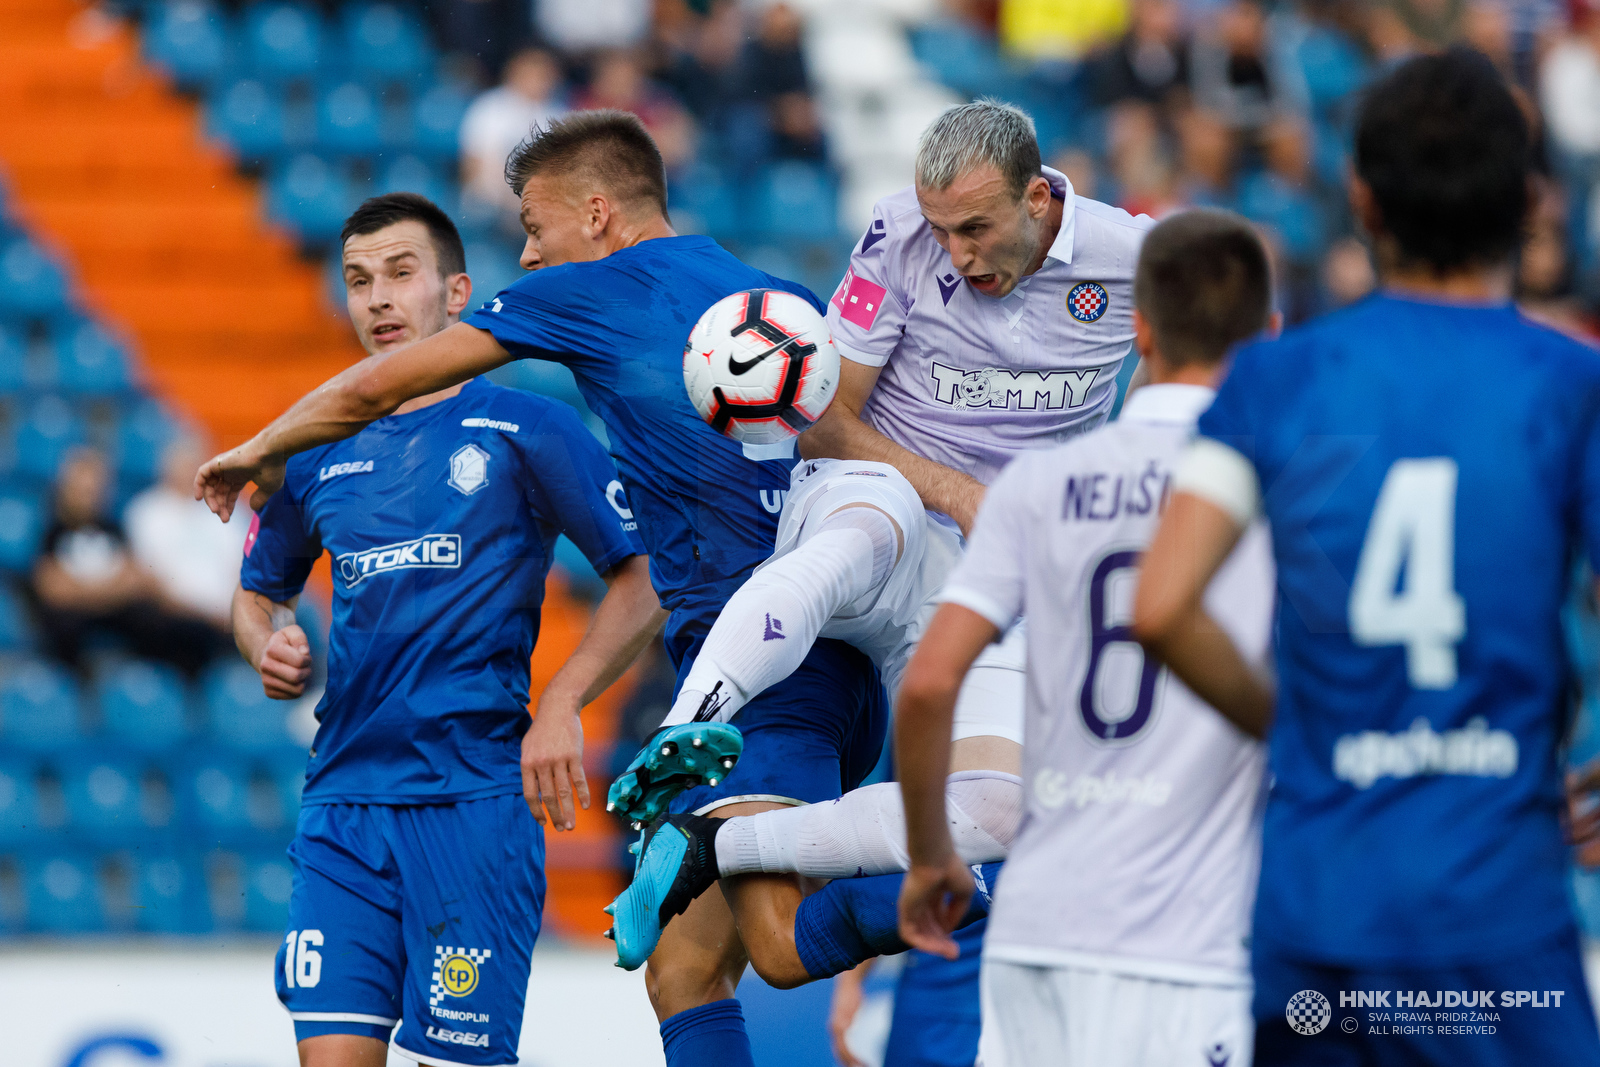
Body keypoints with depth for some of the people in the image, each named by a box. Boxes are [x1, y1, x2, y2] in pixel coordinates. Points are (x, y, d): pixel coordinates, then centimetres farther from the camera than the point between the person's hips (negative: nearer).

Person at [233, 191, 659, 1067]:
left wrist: (561, 704, -11)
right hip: (343, 799, 4)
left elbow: (644, 582, 1)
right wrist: (271, 651, 5)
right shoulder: (317, 453, 14)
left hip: (478, 795, -4)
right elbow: (258, 594, 28)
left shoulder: (527, 430, 1)